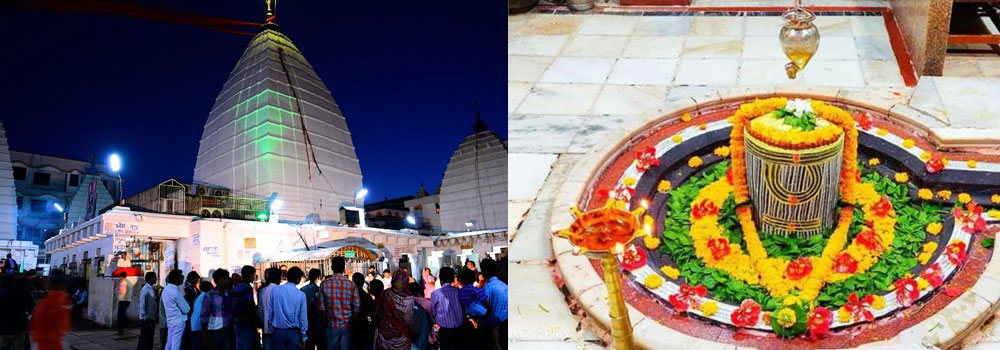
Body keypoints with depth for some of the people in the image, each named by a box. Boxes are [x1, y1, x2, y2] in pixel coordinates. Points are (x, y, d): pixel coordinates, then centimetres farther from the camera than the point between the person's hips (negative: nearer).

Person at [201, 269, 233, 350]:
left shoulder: (229, 295, 9)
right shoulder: (209, 296, -4)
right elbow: (204, 317, -5)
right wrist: (204, 338, -9)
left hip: (227, 332, 4)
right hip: (213, 332, -4)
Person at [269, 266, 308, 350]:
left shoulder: (275, 290, -5)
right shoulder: (301, 295, -7)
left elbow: (270, 311, 1)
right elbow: (303, 317, -1)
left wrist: (270, 324, 17)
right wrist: (303, 337, 8)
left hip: (277, 332, 1)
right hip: (293, 333, -1)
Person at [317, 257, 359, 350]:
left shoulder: (324, 284, -6)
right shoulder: (351, 284, -7)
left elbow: (321, 307, -3)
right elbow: (357, 307, -6)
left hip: (332, 325, 0)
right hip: (348, 325, 0)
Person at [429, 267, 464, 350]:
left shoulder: (435, 294, -8)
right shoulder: (458, 291, -1)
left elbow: (433, 313, 4)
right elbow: (463, 308, 9)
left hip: (445, 330, -3)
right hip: (460, 328, 3)